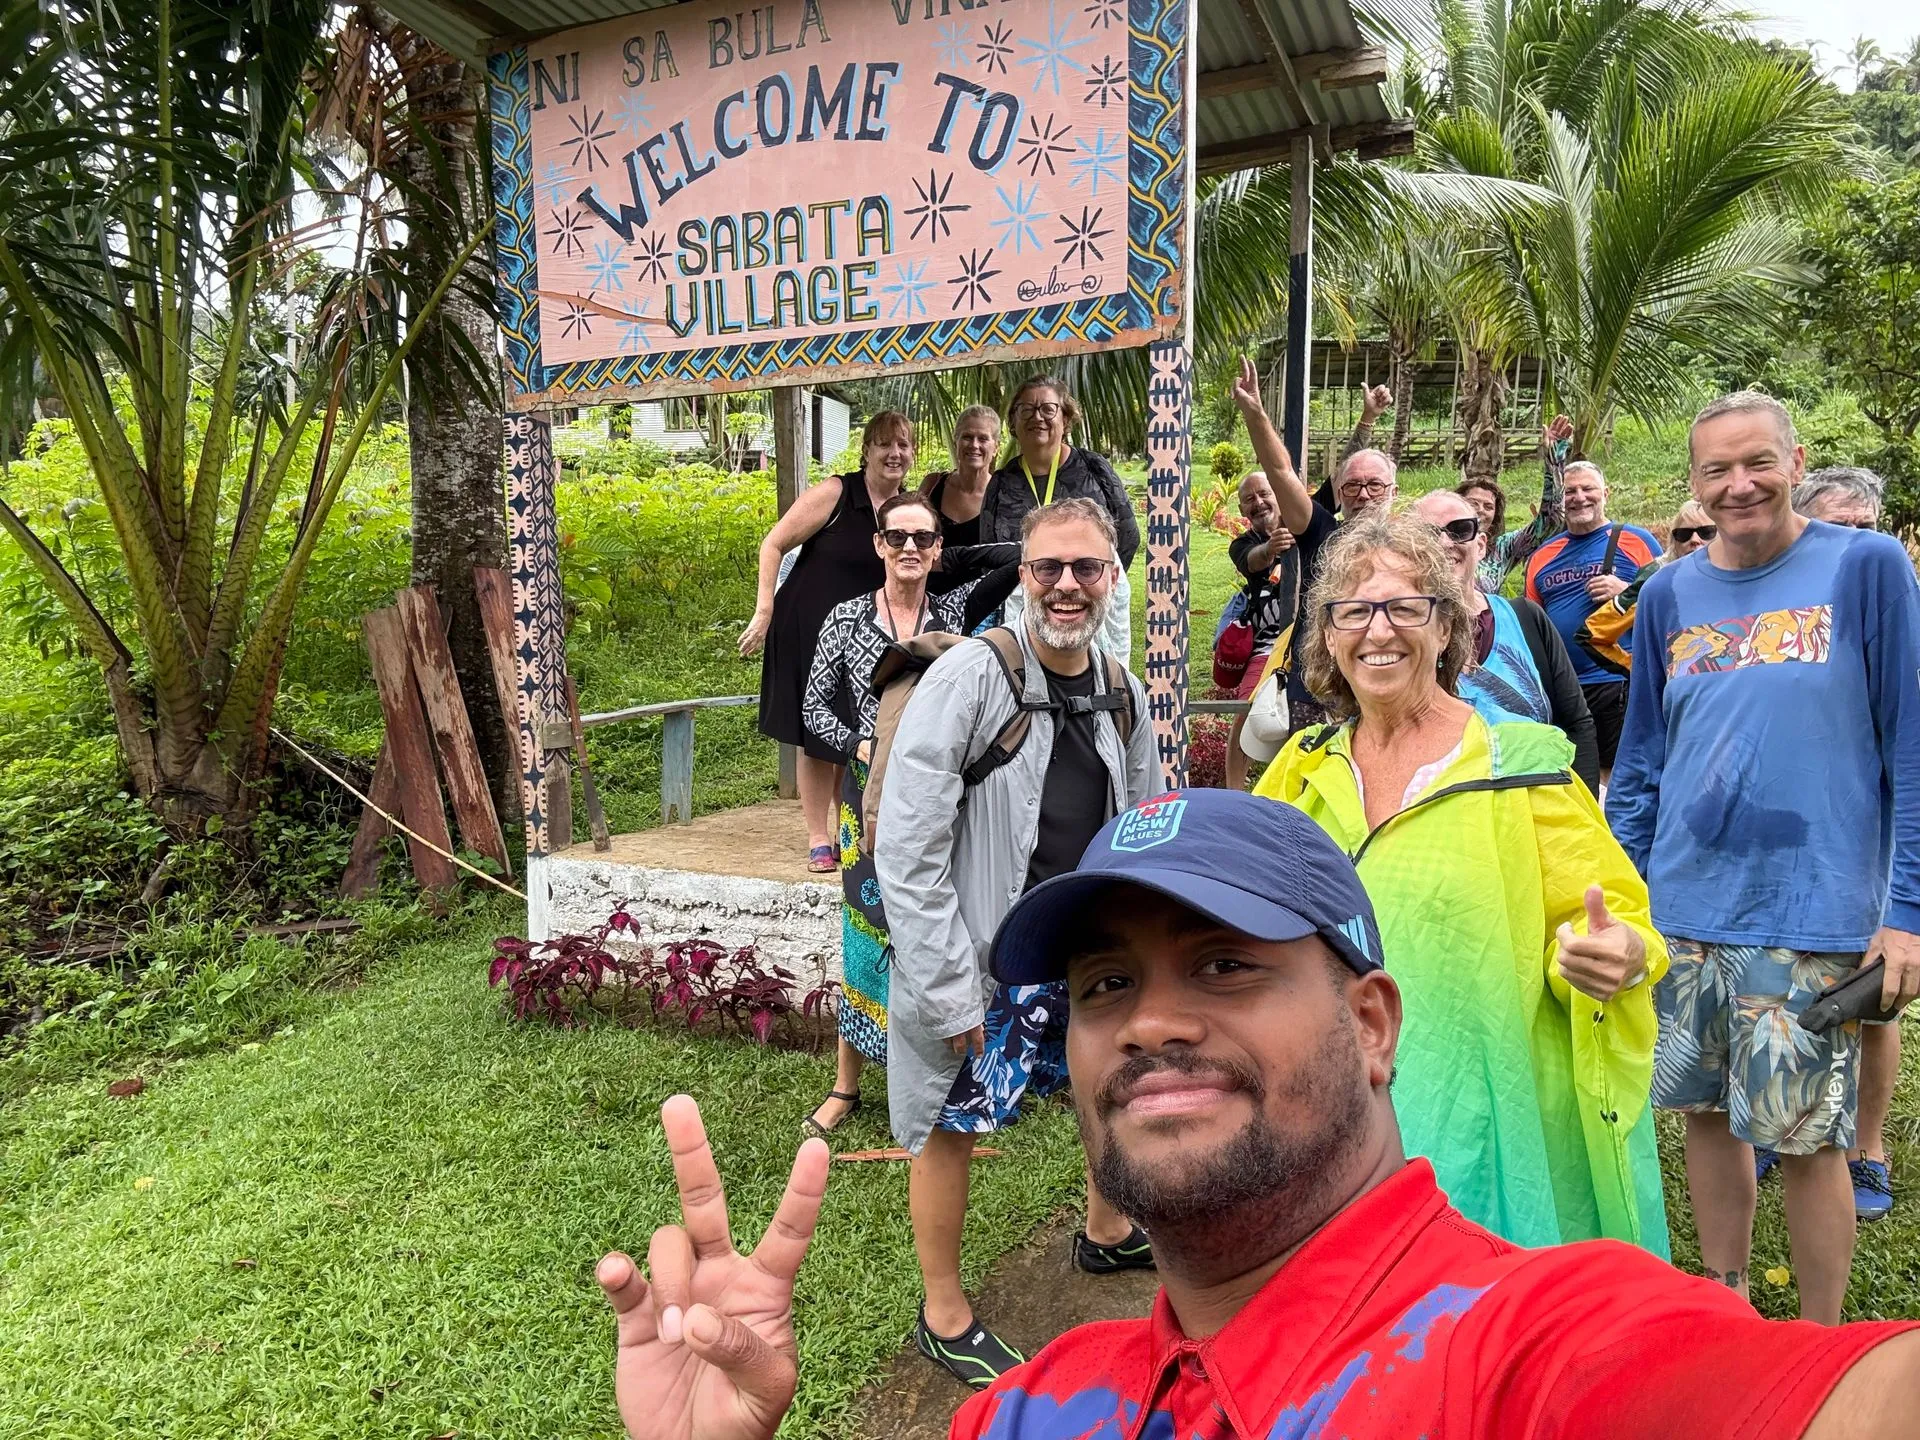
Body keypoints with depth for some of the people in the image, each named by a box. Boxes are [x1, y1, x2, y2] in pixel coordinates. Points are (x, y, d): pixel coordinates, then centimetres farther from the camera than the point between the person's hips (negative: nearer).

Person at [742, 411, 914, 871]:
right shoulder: (835, 493, -11)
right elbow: (773, 544, -10)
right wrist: (765, 611, -15)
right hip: (808, 632, -5)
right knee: (817, 737, 3)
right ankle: (818, 839, 13)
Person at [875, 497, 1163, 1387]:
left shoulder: (1124, 694, 2)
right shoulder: (969, 677, -18)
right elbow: (907, 847, -21)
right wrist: (949, 988, -21)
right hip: (982, 962, -6)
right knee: (952, 1125, 7)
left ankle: (1107, 1232, 51)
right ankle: (945, 1318, 30)